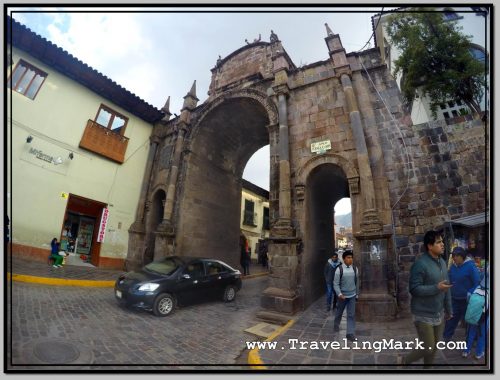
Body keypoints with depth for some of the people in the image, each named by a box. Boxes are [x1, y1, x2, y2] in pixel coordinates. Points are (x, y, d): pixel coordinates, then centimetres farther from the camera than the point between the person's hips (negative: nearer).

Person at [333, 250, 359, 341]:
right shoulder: (339, 269, -16)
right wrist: (339, 294, -25)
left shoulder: (355, 269, -6)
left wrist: (357, 294, 12)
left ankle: (350, 333, 13)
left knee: (351, 315, 2)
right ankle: (336, 324, 43)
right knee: (339, 312, 18)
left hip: (352, 296, 2)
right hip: (342, 296, -2)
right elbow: (336, 284, -14)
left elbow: (357, 282, 6)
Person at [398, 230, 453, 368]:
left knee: (434, 348, 18)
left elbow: (446, 288, 12)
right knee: (427, 348, 2)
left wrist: (448, 309, 14)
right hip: (424, 315, -7)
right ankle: (403, 361, 26)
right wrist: (436, 288, -26)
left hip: (439, 314, 7)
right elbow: (414, 289, -22)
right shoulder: (420, 264, -22)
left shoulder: (442, 262, 5)